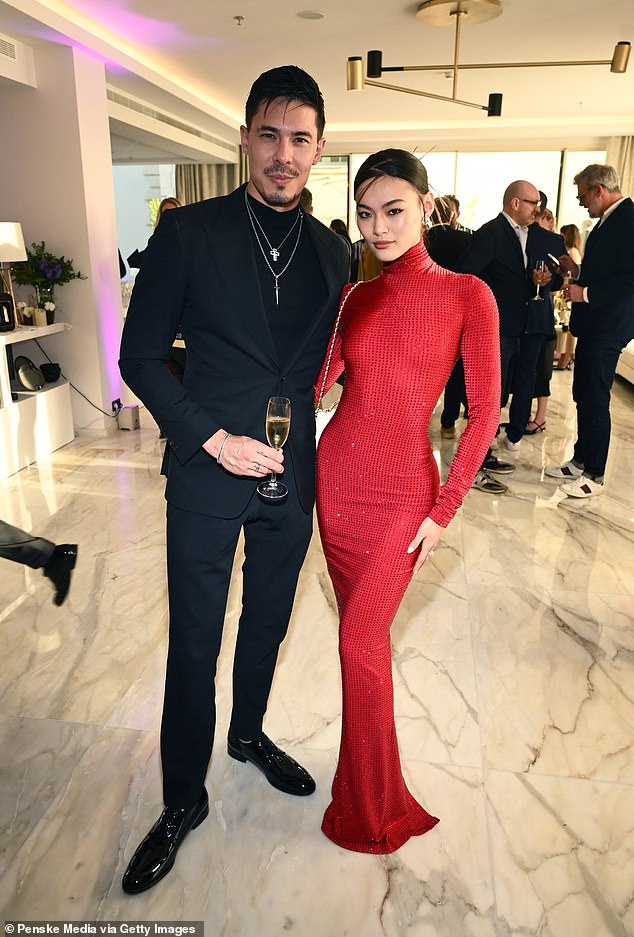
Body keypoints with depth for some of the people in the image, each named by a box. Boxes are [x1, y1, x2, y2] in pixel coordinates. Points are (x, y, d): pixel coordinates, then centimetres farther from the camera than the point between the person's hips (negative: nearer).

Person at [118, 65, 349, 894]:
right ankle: (184, 798, 31)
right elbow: (141, 356, -7)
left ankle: (250, 734, 48)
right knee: (195, 643, 8)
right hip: (209, 474, -3)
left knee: (268, 622, 20)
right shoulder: (189, 232, -7)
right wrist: (215, 439, -15)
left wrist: (319, 455, 3)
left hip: (293, 476, 4)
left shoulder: (330, 251, 5)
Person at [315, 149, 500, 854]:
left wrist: (443, 510, -9)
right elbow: (318, 384, -1)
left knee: (359, 642, -1)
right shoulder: (356, 296, 7)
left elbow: (484, 414, -7)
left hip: (403, 488, -4)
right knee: (363, 629, 15)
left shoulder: (467, 295, -5)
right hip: (336, 471, 5)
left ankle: (369, 811, 25)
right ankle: (373, 790, 39)